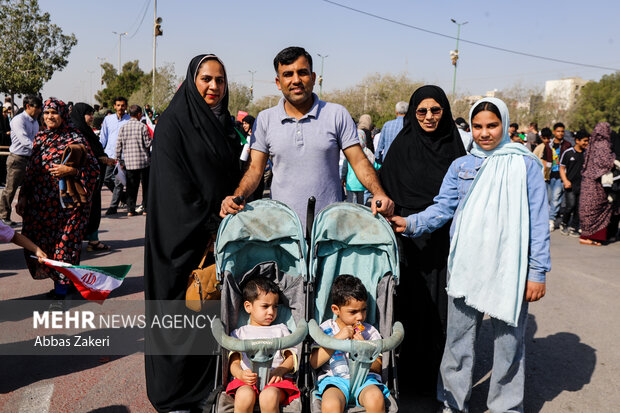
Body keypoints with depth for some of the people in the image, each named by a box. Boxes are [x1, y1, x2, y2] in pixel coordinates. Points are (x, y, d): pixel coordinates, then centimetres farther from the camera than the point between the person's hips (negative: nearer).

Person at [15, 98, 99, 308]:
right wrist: (23, 196, 13)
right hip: (39, 202, 6)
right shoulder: (40, 138, 12)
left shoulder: (74, 138, -5)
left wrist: (71, 170, -21)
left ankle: (60, 292, 6)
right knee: (36, 243, 5)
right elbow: (31, 170, 17)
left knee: (63, 244, -4)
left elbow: (94, 167, -7)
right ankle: (61, 281, 24)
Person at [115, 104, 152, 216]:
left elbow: (118, 145, 4)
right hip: (143, 160, -3)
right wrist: (151, 140, 14)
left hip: (129, 162, 4)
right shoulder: (142, 126, -7)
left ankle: (130, 210, 8)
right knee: (146, 186, 7)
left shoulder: (123, 127, 4)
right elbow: (147, 144, -7)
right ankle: (146, 208, 9)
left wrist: (118, 159, 14)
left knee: (131, 186, 9)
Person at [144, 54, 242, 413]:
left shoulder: (226, 124, 13)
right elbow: (174, 182, -14)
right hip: (183, 233, -6)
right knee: (181, 306, 1)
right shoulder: (174, 123, -7)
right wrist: (206, 226, -15)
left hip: (220, 231, 6)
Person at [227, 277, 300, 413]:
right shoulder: (239, 333, 25)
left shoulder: (280, 329, 28)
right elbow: (234, 362, 12)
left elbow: (291, 357, 18)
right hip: (246, 381, 0)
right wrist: (241, 374, -13)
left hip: (274, 380, 0)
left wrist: (279, 371, -5)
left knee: (269, 396, -36)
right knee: (245, 396, -37)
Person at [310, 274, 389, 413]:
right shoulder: (326, 329, 8)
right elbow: (314, 363, -2)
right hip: (333, 378, -1)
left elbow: (378, 368, 12)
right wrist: (337, 338, -10)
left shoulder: (370, 332, 12)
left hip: (365, 378, 2)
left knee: (376, 398, -34)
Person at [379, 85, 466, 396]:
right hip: (410, 238, -1)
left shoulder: (454, 145, 7)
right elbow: (387, 190, 1)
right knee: (411, 303, 3)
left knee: (440, 305, 4)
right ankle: (408, 373, 18)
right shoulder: (402, 146, 1)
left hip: (444, 239, 2)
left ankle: (435, 376, 18)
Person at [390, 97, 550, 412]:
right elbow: (442, 208, 6)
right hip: (465, 266, 2)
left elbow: (537, 220, 0)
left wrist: (538, 271, -4)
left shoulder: (525, 164, 2)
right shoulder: (461, 166, 10)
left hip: (510, 268, -2)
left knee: (509, 341, 8)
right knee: (458, 338, 9)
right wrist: (411, 223, -12)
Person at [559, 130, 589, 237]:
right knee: (570, 206, -10)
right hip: (570, 185, -3)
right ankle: (564, 224, 13)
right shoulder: (568, 153, 0)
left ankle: (573, 228, 13)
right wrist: (565, 181, -9)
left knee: (579, 208, 3)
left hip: (582, 185, 3)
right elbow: (562, 168, 3)